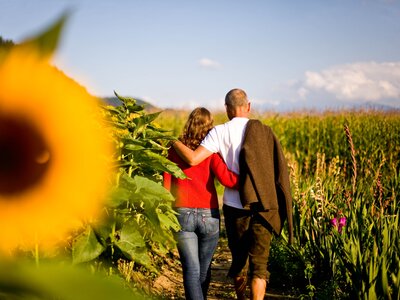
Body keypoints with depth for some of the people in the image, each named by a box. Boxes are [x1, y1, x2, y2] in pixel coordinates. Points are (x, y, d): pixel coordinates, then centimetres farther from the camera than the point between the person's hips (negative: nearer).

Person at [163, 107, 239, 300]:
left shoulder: (175, 148, 3)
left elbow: (166, 182, 5)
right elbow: (226, 178, -17)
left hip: (182, 213, 1)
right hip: (208, 215, 0)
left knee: (191, 269, 1)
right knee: (204, 267, 18)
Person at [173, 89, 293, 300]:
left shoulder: (220, 132, -4)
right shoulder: (263, 131, 4)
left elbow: (193, 159, -15)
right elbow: (278, 169, 3)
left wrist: (174, 141, 2)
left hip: (235, 206, 0)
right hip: (263, 206, 0)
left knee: (239, 260, 18)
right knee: (259, 265, 2)